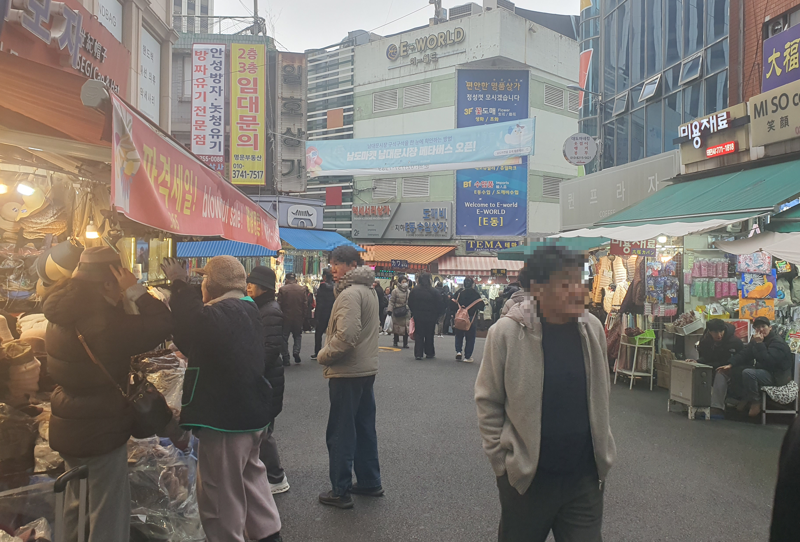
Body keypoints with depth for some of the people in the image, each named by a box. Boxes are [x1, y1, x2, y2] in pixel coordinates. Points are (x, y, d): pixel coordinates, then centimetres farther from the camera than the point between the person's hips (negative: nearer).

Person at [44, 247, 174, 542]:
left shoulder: (63, 315, 0)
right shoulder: (105, 321, -27)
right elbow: (162, 324, -28)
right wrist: (135, 291, -21)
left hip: (68, 426, 9)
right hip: (100, 430, -9)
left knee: (78, 502, 26)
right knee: (108, 512, 5)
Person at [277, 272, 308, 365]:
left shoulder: (282, 289, -8)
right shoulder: (303, 289, -2)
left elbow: (279, 304, -7)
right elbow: (305, 304, 0)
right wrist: (303, 316, 10)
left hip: (286, 318, -2)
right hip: (298, 318, 2)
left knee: (284, 337, 8)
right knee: (297, 335, 21)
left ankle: (286, 359, 6)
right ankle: (296, 352, 0)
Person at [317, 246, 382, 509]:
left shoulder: (350, 294, -19)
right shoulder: (368, 290, 12)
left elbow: (345, 336, -27)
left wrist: (324, 356, -13)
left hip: (347, 372, -10)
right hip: (367, 369, 10)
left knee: (340, 433, 1)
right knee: (364, 427, 18)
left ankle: (341, 492, 10)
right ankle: (369, 482, 28)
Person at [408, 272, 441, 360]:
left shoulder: (414, 291, -4)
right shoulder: (433, 292, -11)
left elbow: (410, 304, 5)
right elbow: (439, 306, -7)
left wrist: (414, 313, 17)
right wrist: (436, 316, 5)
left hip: (418, 317, 1)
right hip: (430, 317, -1)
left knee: (418, 335, 6)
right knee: (429, 335, 12)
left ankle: (418, 354, 0)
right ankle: (429, 353, 19)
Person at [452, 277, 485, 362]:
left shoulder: (459, 293, -2)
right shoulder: (475, 294, -7)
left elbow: (453, 305, -3)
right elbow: (481, 307, -6)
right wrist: (485, 304, 14)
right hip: (471, 319, -2)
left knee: (459, 336, 18)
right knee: (470, 338, 8)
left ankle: (458, 351, 2)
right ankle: (468, 356, 9)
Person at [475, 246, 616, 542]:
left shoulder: (592, 327, -2)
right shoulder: (507, 332, -16)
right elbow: (488, 401, -6)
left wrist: (601, 453, 14)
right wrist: (502, 462, -7)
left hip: (586, 476, 3)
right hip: (525, 477, -3)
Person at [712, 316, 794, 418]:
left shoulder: (777, 342, -16)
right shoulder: (756, 339, 11)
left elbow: (767, 361, -30)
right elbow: (744, 354, 7)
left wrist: (759, 344, -28)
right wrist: (730, 365, -7)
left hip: (778, 376, -9)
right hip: (763, 370, 9)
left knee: (748, 373, -34)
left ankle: (755, 403, -15)